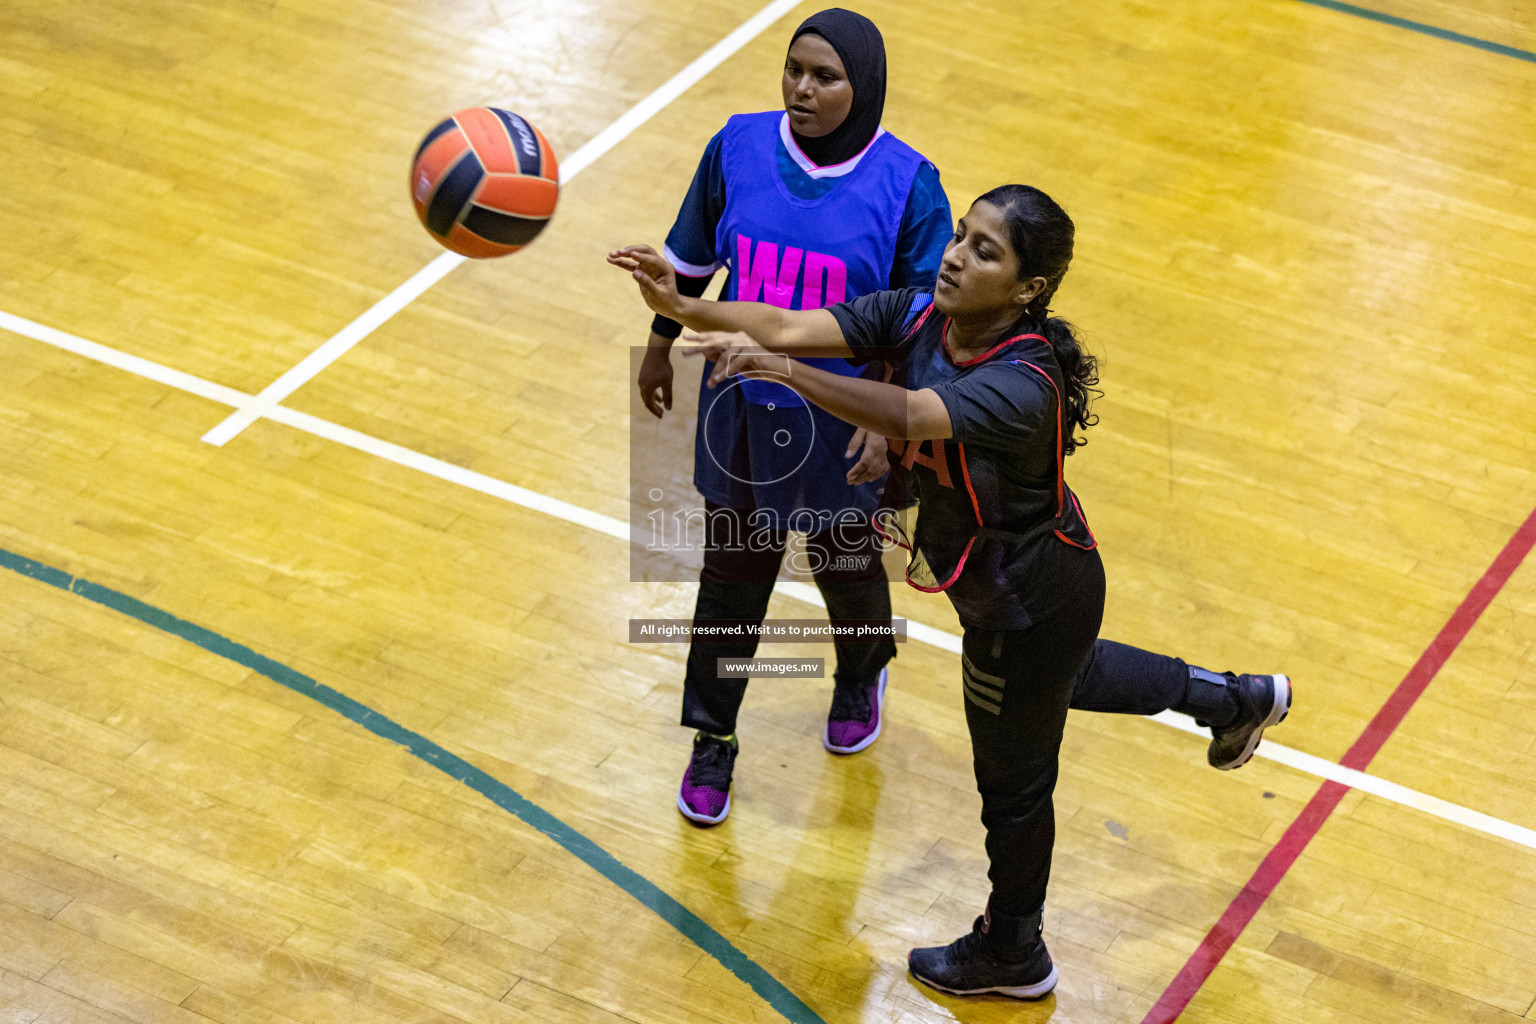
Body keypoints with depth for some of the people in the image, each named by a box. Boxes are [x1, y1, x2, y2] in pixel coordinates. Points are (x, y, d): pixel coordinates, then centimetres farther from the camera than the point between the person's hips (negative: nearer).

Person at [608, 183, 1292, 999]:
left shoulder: (1024, 386, -39)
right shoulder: (918, 314, -17)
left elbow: (907, 416, -57)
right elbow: (790, 327, -26)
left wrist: (782, 370, -68)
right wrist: (684, 309, -41)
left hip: (1027, 605, -8)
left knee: (1012, 783, 16)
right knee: (1063, 674, 38)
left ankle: (1012, 955, 43)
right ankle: (1238, 700, 60)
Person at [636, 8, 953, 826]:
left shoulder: (907, 185, -18)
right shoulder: (738, 147, -11)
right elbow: (690, 255, 6)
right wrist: (660, 347, 16)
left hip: (842, 424, -2)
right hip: (741, 411, 2)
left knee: (845, 566, 20)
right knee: (731, 574, 12)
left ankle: (861, 681, 53)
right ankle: (712, 741, 31)